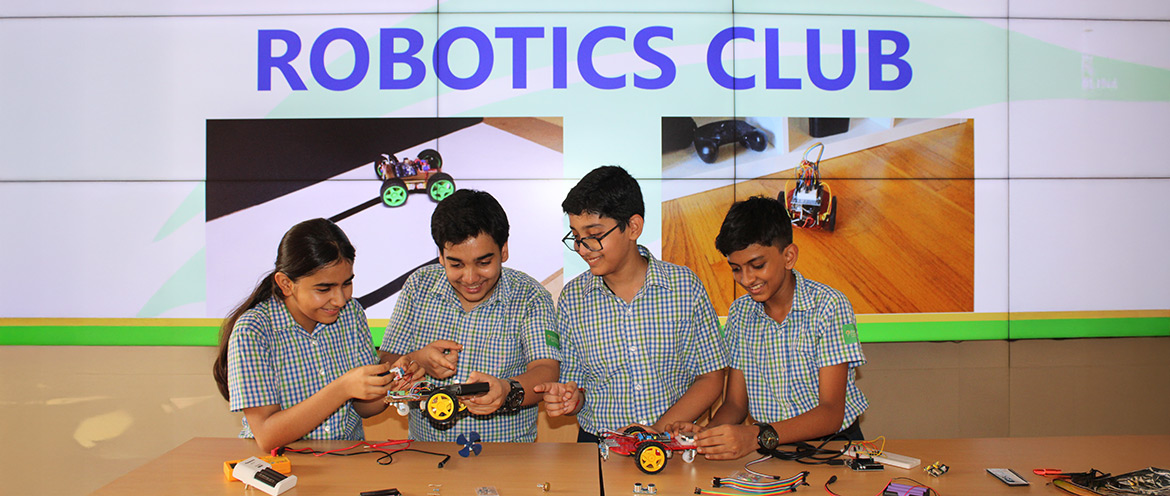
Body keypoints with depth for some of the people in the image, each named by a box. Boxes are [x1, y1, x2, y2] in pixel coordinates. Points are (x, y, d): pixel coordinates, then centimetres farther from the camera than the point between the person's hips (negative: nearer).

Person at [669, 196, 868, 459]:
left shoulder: (828, 305, -11)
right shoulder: (740, 312, 4)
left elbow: (832, 413, -16)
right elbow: (735, 403, 7)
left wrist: (758, 436, -31)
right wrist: (707, 431, -15)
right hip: (769, 448, 2)